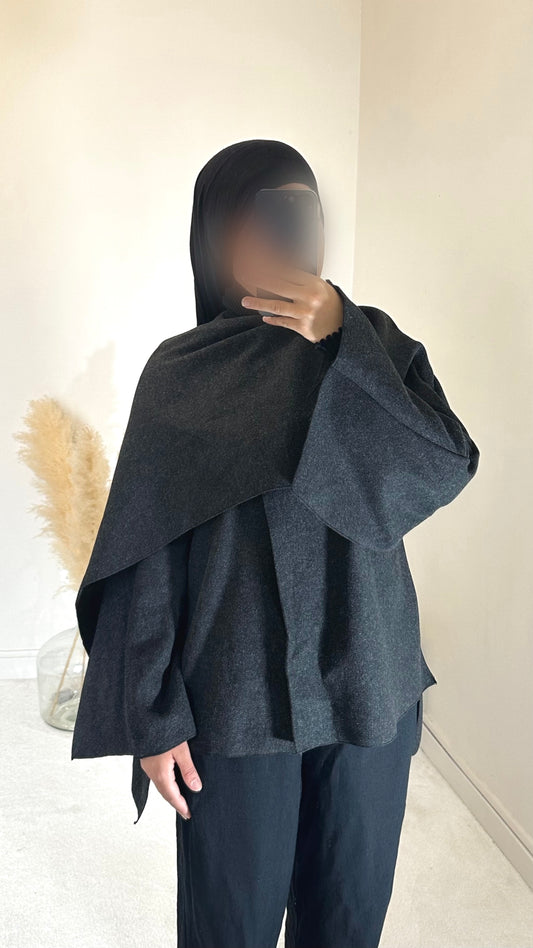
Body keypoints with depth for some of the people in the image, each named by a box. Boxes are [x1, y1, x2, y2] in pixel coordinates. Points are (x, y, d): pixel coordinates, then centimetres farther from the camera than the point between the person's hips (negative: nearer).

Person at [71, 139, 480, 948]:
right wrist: (152, 715, -6)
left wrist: (341, 344, -19)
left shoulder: (374, 341, 1)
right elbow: (147, 558, -6)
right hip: (236, 698, -2)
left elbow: (450, 467, -13)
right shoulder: (181, 373, -6)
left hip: (371, 684, 3)